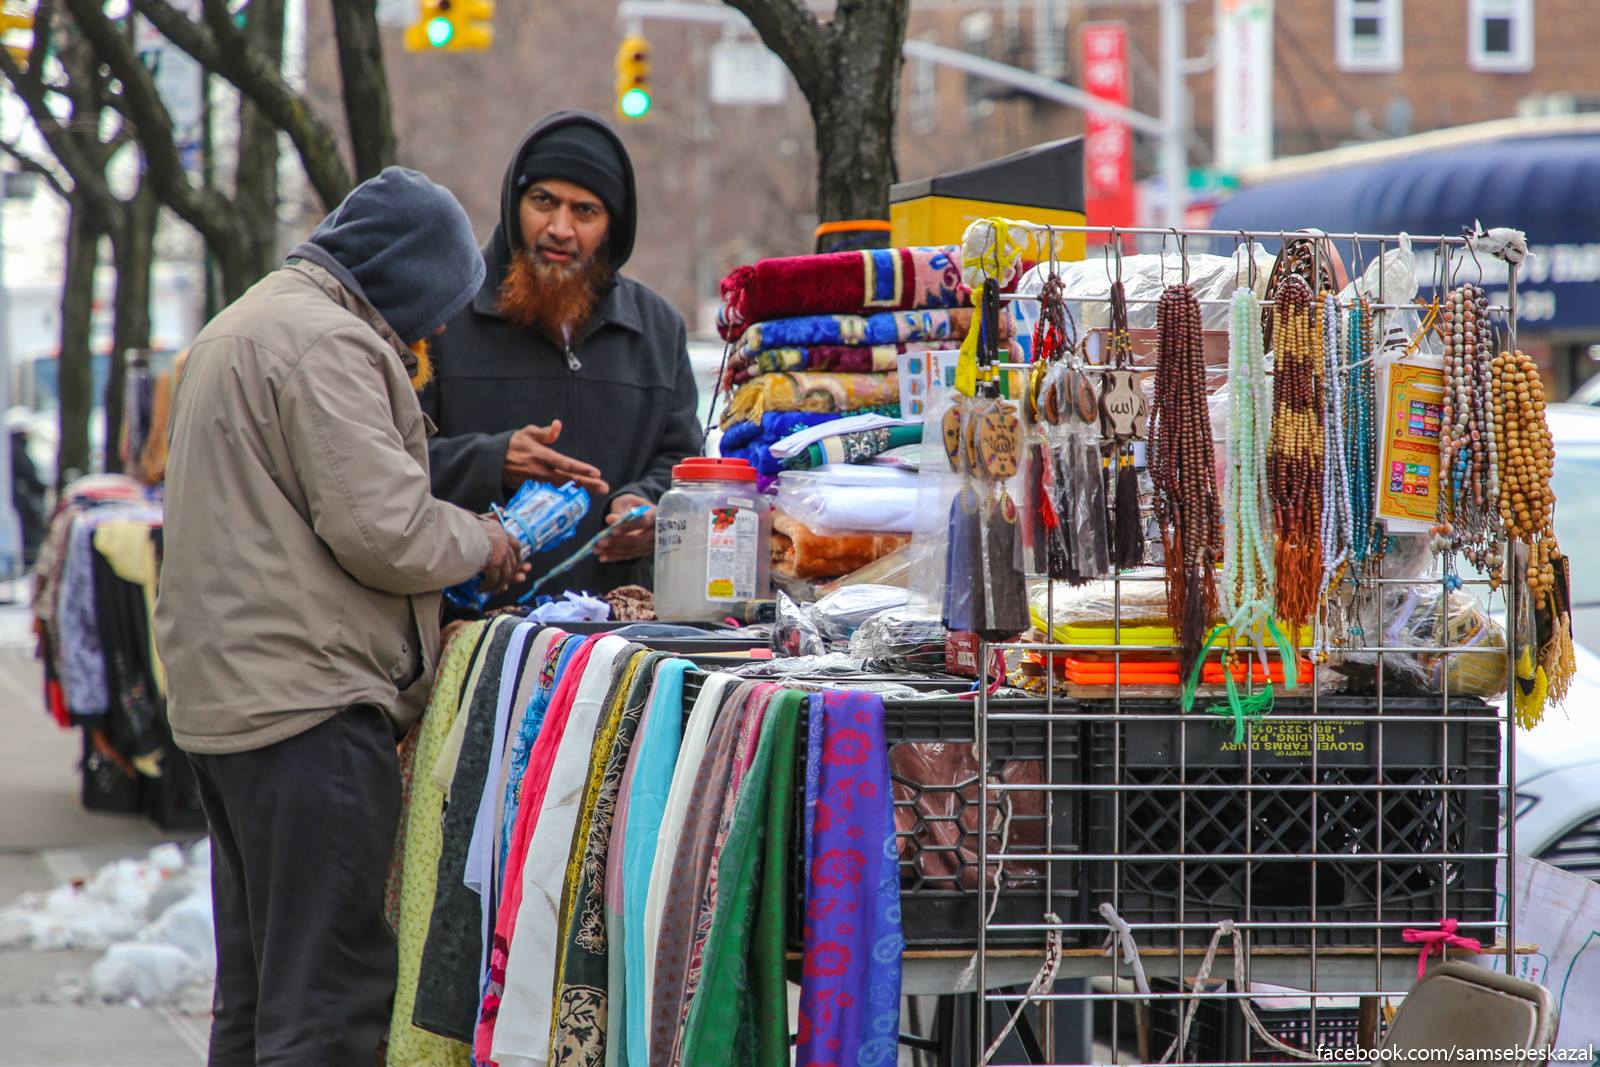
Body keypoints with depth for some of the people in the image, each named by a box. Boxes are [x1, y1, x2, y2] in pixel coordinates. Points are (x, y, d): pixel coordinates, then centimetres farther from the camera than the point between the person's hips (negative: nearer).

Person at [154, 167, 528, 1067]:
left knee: (258, 988, 16)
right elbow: (383, 529, -20)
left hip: (223, 695, 11)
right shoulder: (327, 343, -13)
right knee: (332, 992, -10)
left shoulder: (239, 329, 21)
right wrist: (480, 544, -1)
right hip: (310, 700, -11)